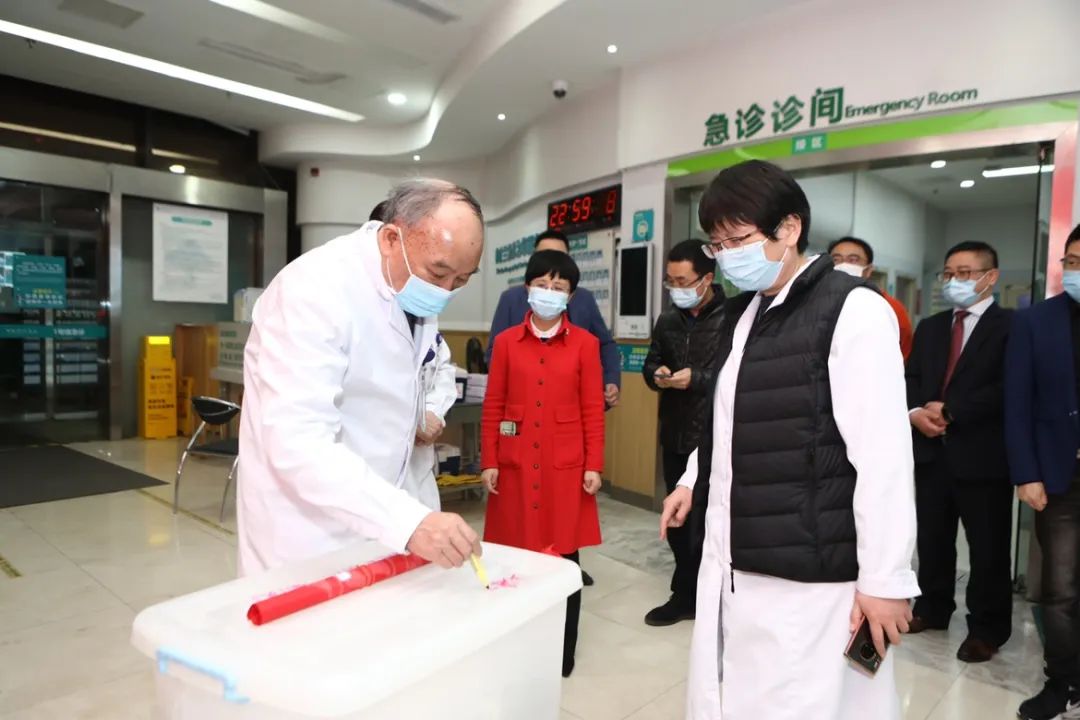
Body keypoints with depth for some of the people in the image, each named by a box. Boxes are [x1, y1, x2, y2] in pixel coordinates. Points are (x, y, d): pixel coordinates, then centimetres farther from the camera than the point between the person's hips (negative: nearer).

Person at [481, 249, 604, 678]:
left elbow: (593, 410, 1)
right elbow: (493, 406, 4)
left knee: (563, 555, 6)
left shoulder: (585, 344, 2)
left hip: (565, 465, -1)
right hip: (516, 463, 1)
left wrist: (594, 465, -3)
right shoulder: (506, 342, 4)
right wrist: (489, 461, 0)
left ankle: (561, 652, 25)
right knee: (516, 554, 7)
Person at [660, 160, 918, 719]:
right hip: (734, 561, 8)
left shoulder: (853, 310, -12)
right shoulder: (741, 313, 12)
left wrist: (885, 578, -14)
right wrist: (695, 482, 19)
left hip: (810, 574, -7)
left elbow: (883, 456, -15)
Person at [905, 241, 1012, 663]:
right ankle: (932, 608, 31)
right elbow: (910, 379, 10)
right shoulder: (929, 328, 15)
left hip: (982, 456, -5)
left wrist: (950, 410, -16)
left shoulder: (1012, 326, -4)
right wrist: (916, 412, -10)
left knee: (988, 547, 8)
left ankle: (987, 627, 23)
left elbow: (1008, 389, -16)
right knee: (931, 540, 15)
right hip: (932, 452, 5)